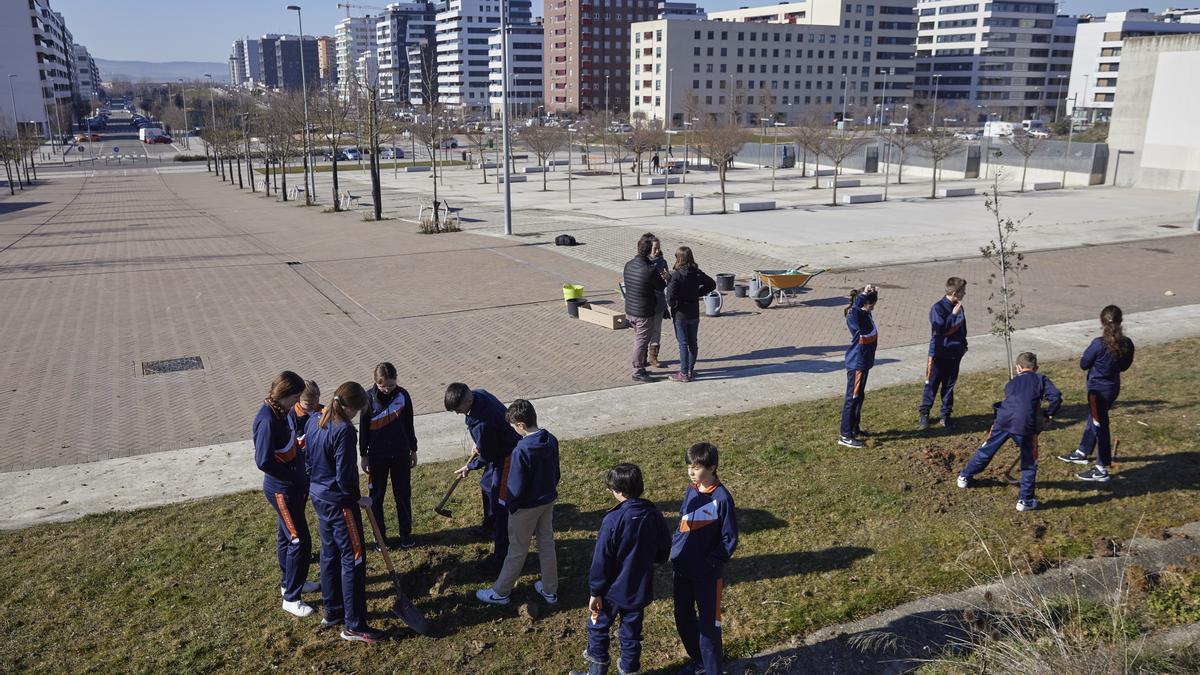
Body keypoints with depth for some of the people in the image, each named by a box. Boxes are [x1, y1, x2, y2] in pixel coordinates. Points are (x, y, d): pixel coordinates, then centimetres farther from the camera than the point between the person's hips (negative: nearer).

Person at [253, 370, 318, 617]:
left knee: (287, 535, 23)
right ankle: (291, 598, 12)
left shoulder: (282, 412, 1)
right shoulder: (267, 421, -27)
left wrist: (302, 472, 5)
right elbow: (264, 461, -27)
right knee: (299, 541, -1)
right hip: (282, 490, -9)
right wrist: (293, 478, -17)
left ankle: (289, 583, 40)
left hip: (293, 485, 9)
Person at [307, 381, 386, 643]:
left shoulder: (314, 421, 2)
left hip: (319, 497, 9)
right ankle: (354, 626, 7)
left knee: (330, 555, 20)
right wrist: (359, 498, -8)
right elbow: (344, 476, -23)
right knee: (353, 560, 1)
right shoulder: (344, 431, -24)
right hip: (339, 503, -9)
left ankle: (332, 612, 34)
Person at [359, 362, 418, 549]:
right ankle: (380, 535, 22)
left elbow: (408, 425, 4)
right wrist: (363, 455, -1)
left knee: (403, 494, 10)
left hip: (401, 454, 1)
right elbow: (363, 428, -3)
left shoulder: (402, 395, -6)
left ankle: (406, 534, 23)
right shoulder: (369, 398, -11)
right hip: (377, 455, -1)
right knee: (376, 495, 8)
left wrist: (413, 450, 9)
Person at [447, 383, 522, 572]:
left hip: (507, 456, -11)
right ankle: (490, 528, 51)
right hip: (499, 446, 11)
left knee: (502, 506, -4)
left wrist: (469, 467, -4)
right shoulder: (478, 394, -10)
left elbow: (486, 457, -20)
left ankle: (501, 555, 5)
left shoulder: (482, 423, -36)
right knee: (487, 486, 29)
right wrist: (477, 443, 7)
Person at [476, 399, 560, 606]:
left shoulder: (521, 451, -30)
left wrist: (511, 507, -6)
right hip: (548, 501, 7)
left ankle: (500, 592, 26)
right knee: (547, 544, 19)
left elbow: (516, 487, -23)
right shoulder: (551, 440, -8)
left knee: (517, 550, 8)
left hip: (526, 507, -6)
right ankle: (550, 590, 32)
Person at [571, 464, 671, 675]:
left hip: (614, 590, -4)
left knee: (598, 628, 17)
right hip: (640, 590, 4)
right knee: (631, 634, 18)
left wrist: (595, 592, -7)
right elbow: (663, 553, 4)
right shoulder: (654, 515, -9)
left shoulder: (613, 519, -23)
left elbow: (601, 560, -17)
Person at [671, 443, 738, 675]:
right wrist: (674, 547, 4)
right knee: (683, 621, 17)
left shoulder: (722, 497, -17)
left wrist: (710, 562, -17)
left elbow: (730, 539, -13)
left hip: (708, 574, -6)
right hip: (682, 569, 7)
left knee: (708, 625, 2)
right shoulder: (691, 490, 2)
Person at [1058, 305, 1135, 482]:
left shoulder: (1099, 344, -25)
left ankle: (1102, 470, 7)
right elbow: (1124, 366, 8)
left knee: (1100, 425, 0)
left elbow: (1083, 364, -13)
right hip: (1113, 387, 7)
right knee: (1093, 420, 24)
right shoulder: (1127, 344, -6)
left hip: (1098, 389, -7)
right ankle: (1082, 453, 42)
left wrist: (1091, 353, 3)